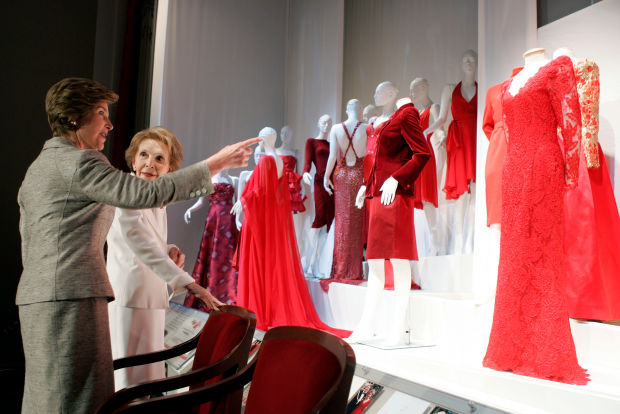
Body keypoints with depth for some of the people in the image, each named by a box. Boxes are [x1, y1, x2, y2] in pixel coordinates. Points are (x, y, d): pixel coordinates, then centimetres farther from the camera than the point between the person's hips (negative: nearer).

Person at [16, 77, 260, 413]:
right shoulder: (79, 160, -10)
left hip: (35, 297, 10)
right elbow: (147, 193, -21)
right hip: (71, 297, -10)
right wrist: (216, 163, -17)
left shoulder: (36, 168, 20)